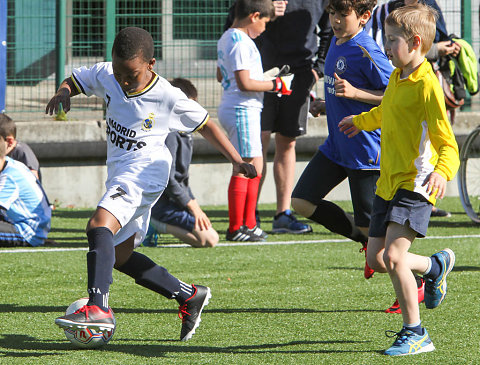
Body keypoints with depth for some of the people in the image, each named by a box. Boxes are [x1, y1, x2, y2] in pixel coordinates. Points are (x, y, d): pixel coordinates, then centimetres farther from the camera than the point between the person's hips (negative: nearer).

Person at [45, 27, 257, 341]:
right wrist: (63, 93, -11)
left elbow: (206, 125, -2)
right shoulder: (105, 75, -2)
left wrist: (237, 160, -5)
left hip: (145, 171, -8)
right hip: (119, 172, 8)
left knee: (99, 225, -30)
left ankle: (98, 308, -42)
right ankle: (190, 296, 25)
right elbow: (74, 81, 14)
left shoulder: (167, 97, -14)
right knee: (119, 255, 14)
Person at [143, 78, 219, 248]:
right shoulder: (170, 135, -16)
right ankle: (159, 225, -11)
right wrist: (192, 207, -15)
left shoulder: (184, 135, 15)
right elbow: (167, 178, -21)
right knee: (210, 239, -17)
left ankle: (155, 224, 7)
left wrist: (196, 208, 17)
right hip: (165, 202, -10)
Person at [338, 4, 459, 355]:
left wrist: (442, 172, -40)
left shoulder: (427, 85, -17)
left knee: (393, 256, -18)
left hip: (415, 184, -9)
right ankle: (436, 266, 36)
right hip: (388, 183, 9)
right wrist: (360, 121, 52)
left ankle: (415, 333, -6)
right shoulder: (397, 78, 10)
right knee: (376, 259, 9)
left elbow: (447, 142, -20)